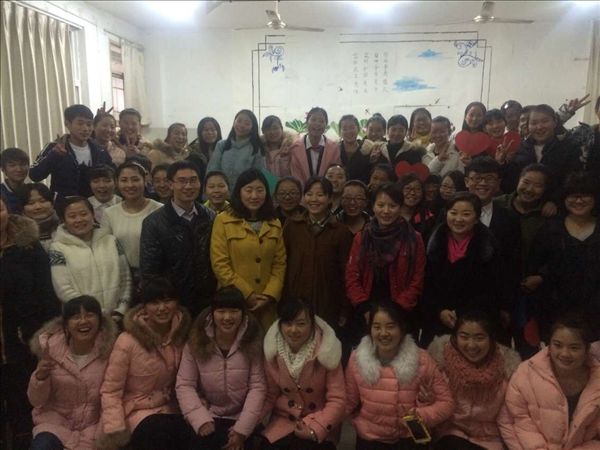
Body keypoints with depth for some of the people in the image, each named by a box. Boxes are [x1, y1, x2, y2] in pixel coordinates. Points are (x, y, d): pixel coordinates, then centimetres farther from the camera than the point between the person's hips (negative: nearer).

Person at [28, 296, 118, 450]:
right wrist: (40, 376, -20)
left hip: (94, 424, 1)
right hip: (55, 420, 0)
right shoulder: (51, 347, -7)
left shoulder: (110, 348, -13)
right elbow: (36, 401, -2)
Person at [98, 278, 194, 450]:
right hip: (138, 411, -3)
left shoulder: (181, 333, -3)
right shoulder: (128, 341, -16)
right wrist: (115, 430, -17)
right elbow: (110, 391, -10)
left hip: (171, 409, 4)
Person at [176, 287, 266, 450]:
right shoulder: (196, 341, -6)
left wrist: (242, 429, -17)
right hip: (208, 415, 0)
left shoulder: (252, 341, -7)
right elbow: (184, 385, -6)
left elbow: (257, 387, -9)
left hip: (241, 418, 0)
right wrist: (202, 421, -18)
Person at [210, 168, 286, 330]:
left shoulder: (274, 224, 11)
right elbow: (219, 264, -7)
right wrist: (247, 294, -9)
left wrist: (270, 295, -5)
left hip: (266, 304, 3)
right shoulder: (223, 220, -2)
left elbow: (280, 264, 9)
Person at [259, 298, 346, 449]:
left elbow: (337, 400, -14)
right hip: (283, 419, 3)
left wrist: (315, 429, -24)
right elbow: (270, 394, 2)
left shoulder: (326, 350, -17)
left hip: (319, 422, -2)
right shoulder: (273, 350, -7)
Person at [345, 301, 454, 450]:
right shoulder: (357, 359, -8)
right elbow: (349, 404, 2)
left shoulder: (421, 360, -10)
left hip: (410, 438, 1)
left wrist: (421, 416, -18)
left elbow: (445, 402, -3)